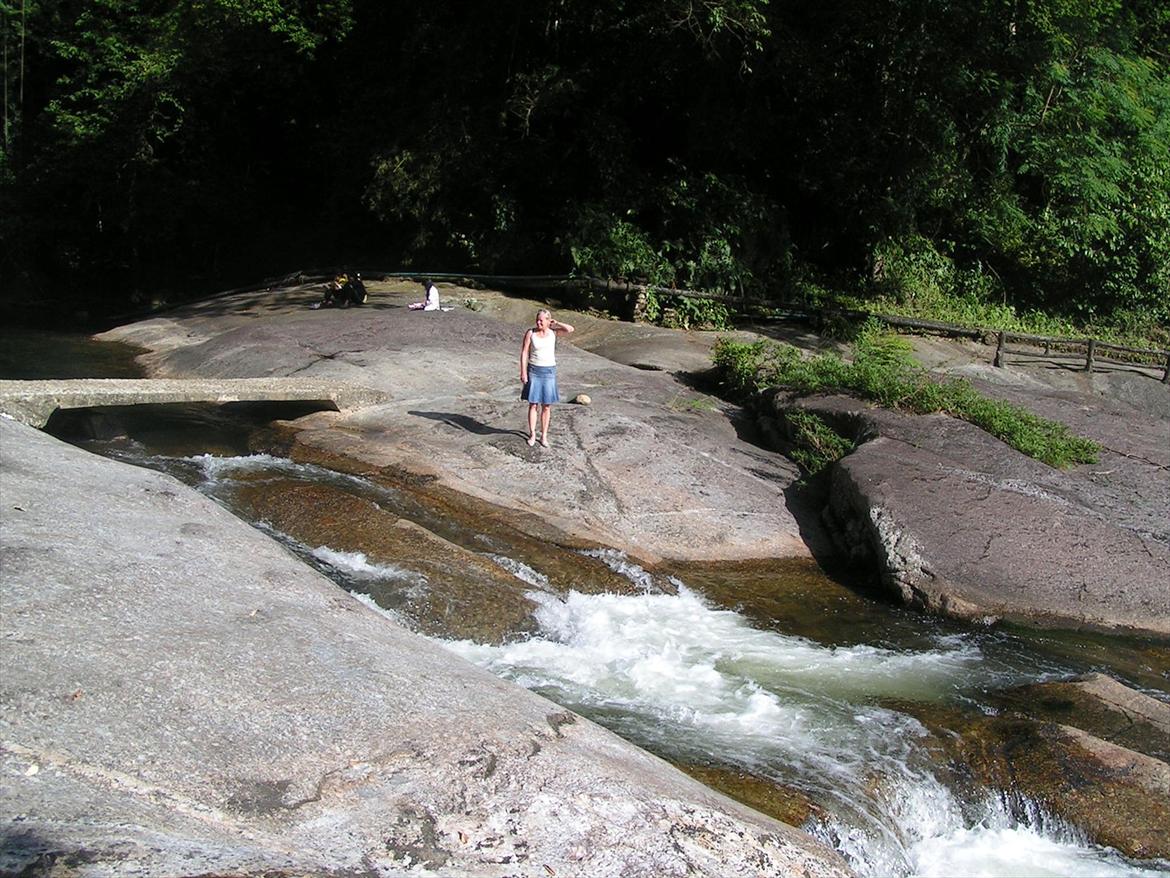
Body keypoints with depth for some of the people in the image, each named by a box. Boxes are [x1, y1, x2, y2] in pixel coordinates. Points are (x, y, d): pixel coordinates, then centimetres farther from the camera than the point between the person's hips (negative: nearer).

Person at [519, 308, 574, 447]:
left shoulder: (553, 332, -1)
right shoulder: (530, 333, -5)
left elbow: (570, 329, -16)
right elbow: (524, 353, -4)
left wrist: (555, 323, -5)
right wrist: (523, 372, -9)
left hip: (549, 371, 1)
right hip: (534, 371, -1)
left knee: (546, 406, 6)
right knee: (533, 404, 2)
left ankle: (544, 435, 15)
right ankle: (532, 434, 12)